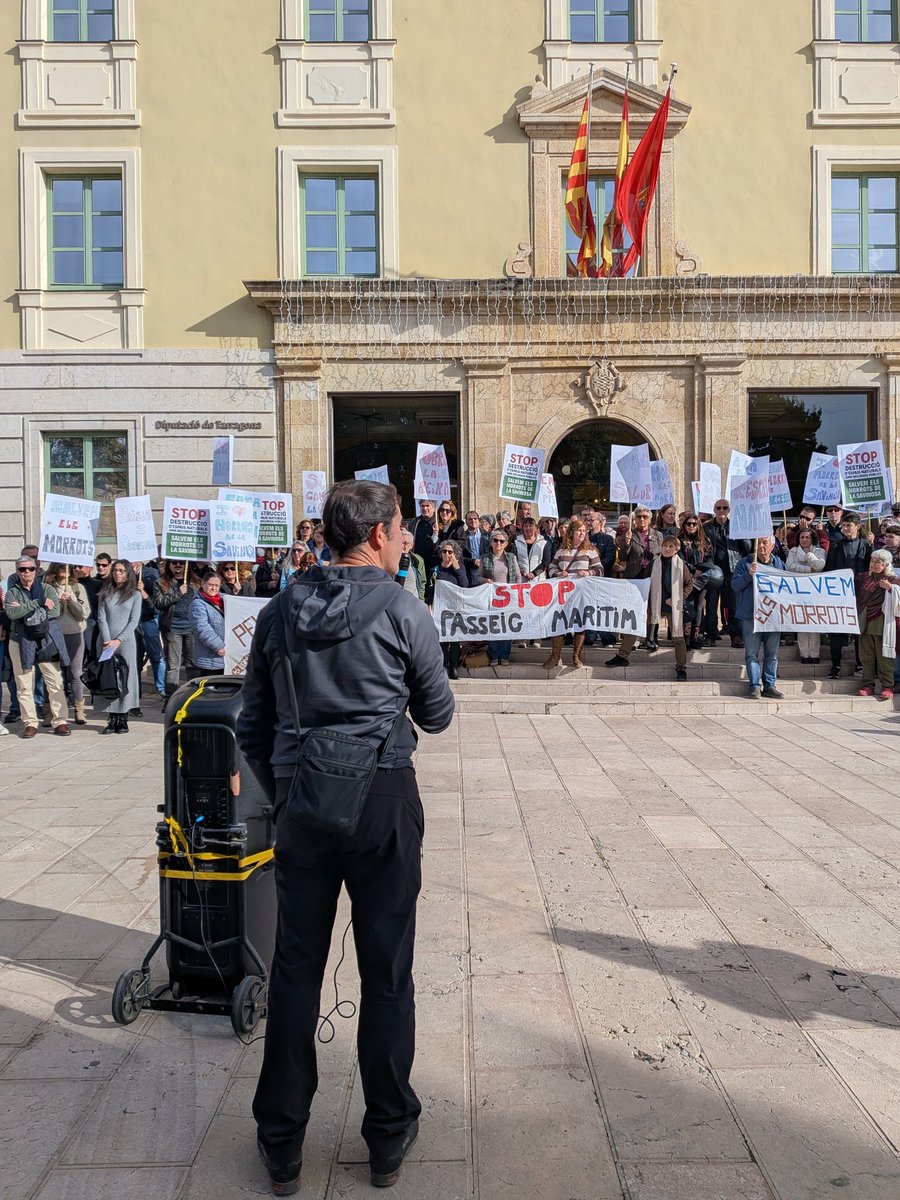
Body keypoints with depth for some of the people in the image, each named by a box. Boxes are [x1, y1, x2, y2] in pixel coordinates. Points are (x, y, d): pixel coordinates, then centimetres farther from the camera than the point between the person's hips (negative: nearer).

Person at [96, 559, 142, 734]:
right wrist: (107, 641, -10)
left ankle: (123, 719, 3)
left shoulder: (135, 595, 5)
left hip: (126, 641, -2)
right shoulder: (105, 593, 10)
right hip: (106, 641, 2)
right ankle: (112, 718, 5)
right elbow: (101, 618, 3)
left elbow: (134, 621, -1)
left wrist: (118, 640, -10)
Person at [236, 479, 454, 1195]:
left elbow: (252, 726, 10)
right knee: (387, 970, 10)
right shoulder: (402, 610, -7)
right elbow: (437, 715, 3)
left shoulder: (281, 611, 6)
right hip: (383, 799, -3)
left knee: (295, 968, 13)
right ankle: (389, 1137, 25)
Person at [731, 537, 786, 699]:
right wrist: (749, 574, -18)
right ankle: (754, 685, 2)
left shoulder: (779, 564, 13)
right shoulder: (745, 563, 4)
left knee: (772, 653, 6)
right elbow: (735, 585, -4)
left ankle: (769, 686, 11)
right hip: (751, 615, -3)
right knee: (752, 652, -2)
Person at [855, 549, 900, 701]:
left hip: (883, 625, -4)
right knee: (866, 656, 7)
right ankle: (868, 685, 14)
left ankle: (887, 687, 3)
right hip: (865, 624, 4)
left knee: (884, 657, -3)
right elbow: (856, 597, 23)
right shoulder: (863, 578, 12)